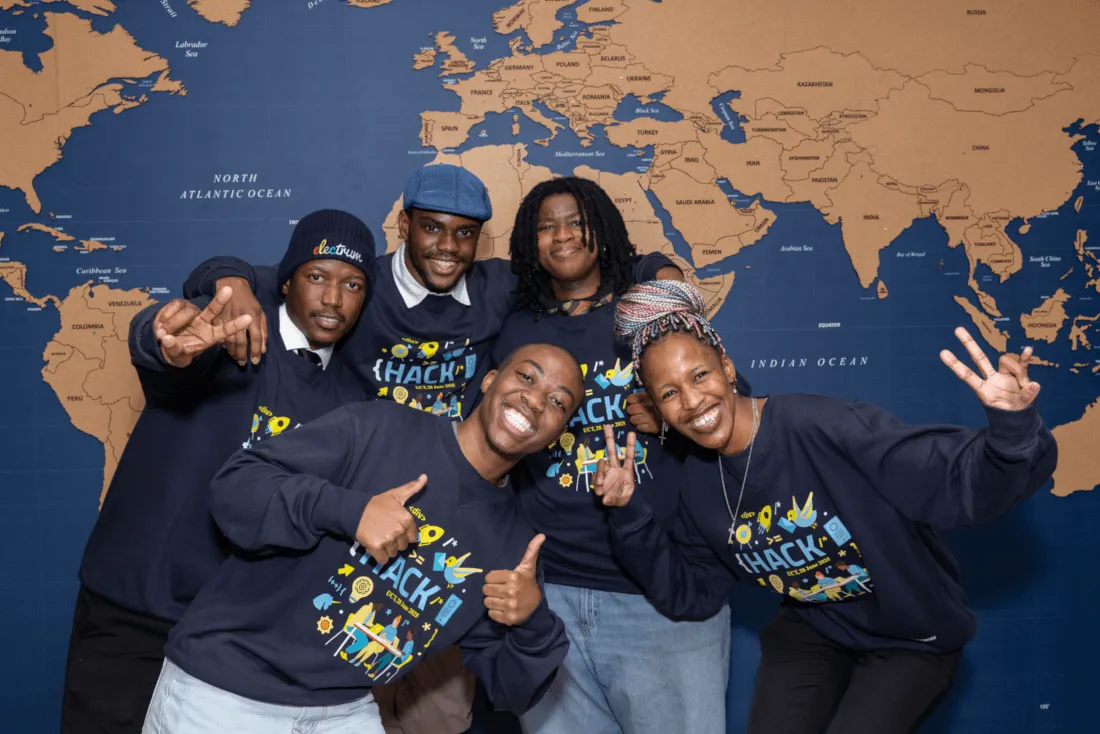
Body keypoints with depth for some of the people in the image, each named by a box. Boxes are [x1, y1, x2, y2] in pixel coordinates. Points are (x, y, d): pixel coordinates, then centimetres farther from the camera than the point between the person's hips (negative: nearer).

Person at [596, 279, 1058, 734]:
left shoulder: (825, 426, -31)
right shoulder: (701, 484, -9)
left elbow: (957, 484, -35)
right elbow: (688, 593, 2)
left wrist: (1012, 430, -55)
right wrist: (630, 514, -9)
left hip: (911, 637, -5)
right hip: (812, 630, 5)